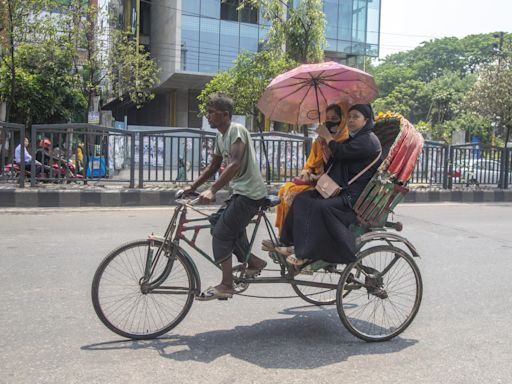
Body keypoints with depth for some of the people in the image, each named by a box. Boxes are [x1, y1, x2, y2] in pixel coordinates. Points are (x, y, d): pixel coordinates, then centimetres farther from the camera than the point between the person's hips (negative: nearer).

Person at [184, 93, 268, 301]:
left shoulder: (236, 130, -14)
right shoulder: (220, 136, 15)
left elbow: (235, 164, -28)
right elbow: (213, 167, 22)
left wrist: (212, 190, -35)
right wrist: (192, 187, 17)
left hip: (250, 193, -10)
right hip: (240, 192, 10)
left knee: (221, 233, -9)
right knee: (217, 221, 13)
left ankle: (226, 286, -2)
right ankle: (253, 261, 19)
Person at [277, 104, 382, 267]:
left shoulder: (368, 140, -10)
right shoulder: (353, 138, 21)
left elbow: (340, 152, -20)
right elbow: (336, 168, 26)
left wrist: (327, 136, -3)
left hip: (354, 196, -10)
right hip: (341, 190, 10)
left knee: (319, 207, -31)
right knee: (302, 198, -4)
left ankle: (307, 254, -21)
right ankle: (296, 245, -5)